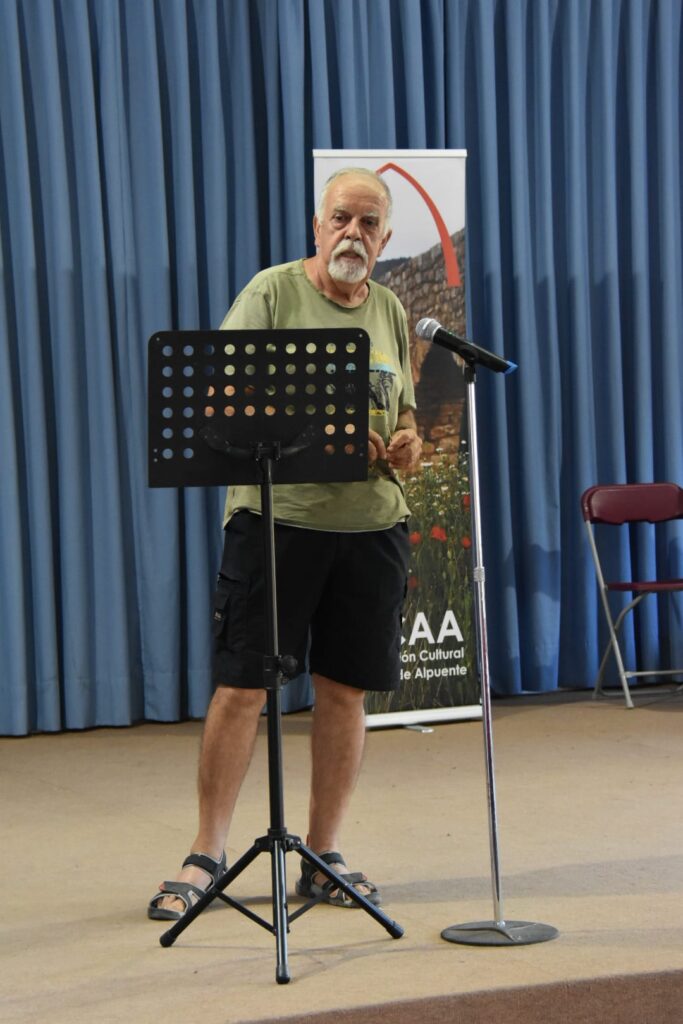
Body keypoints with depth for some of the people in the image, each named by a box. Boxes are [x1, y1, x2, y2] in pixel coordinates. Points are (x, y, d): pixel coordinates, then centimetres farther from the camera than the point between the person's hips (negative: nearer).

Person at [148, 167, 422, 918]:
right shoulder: (271, 293, -3)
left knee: (345, 691, 7)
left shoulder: (390, 311, 14)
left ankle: (323, 858, 18)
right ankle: (205, 857, 7)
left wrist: (407, 442, -1)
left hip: (370, 522, 5)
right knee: (241, 687, -3)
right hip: (275, 515, -5)